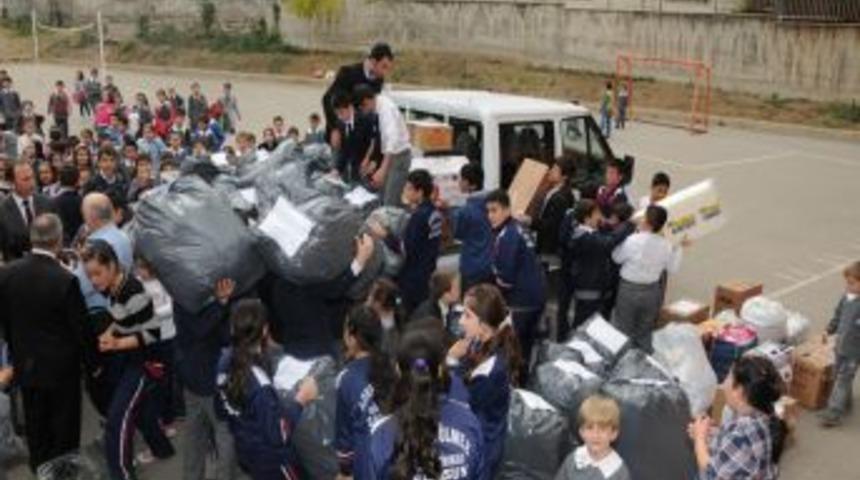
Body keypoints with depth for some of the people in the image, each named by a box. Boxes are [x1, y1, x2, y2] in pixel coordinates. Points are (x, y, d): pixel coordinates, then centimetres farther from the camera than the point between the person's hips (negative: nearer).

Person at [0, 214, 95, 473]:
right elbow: (80, 327, -16)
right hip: (61, 366, -5)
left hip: (25, 364, 5)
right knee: (64, 430, 12)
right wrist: (92, 359, -1)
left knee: (35, 426, 20)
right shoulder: (65, 280, -25)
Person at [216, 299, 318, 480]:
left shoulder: (227, 360, -13)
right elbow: (277, 434, -29)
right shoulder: (259, 384, -37)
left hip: (246, 449, 7)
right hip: (270, 458, -7)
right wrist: (300, 400, -21)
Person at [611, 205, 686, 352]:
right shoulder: (666, 246, -13)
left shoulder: (632, 241, -24)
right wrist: (678, 248, 13)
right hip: (652, 291, 3)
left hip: (629, 289, -3)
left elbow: (616, 258, -7)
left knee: (623, 331, 13)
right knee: (645, 332, 20)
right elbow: (673, 268, 1)